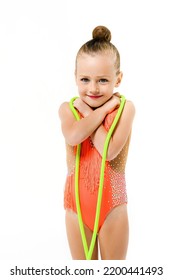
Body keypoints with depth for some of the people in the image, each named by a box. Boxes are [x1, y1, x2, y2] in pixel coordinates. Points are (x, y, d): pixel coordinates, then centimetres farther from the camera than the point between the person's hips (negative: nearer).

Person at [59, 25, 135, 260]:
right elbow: (73, 136, -26)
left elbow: (109, 150, -24)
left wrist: (88, 112, -15)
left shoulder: (125, 108, -11)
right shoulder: (68, 108, -4)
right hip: (77, 203, 2)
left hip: (112, 204, -2)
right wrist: (102, 110, -18)